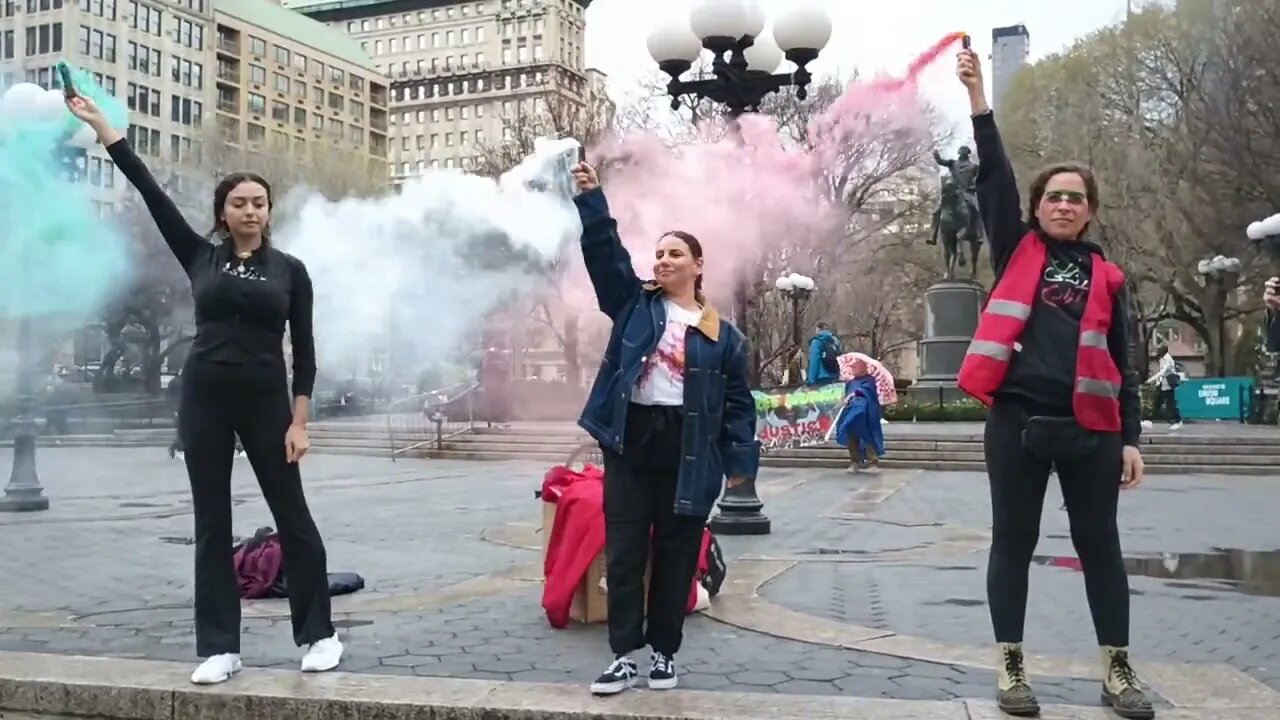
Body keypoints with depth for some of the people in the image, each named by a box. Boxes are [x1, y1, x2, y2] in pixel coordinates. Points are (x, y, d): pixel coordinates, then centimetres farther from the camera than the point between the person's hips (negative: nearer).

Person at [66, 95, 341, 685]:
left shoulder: (290, 269, 2)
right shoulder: (201, 258, 6)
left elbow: (303, 350, 0)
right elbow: (152, 193, 2)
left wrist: (299, 422, -7)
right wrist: (102, 128, -1)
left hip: (265, 401, -2)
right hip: (204, 399, 2)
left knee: (292, 516, 3)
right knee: (212, 524, 4)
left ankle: (318, 634, 15)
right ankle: (220, 648, 11)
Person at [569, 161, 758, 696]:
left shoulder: (721, 335, 4)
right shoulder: (634, 304, 8)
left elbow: (737, 402, 4)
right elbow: (605, 252, -2)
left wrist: (740, 462, 0)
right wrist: (590, 196, -12)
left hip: (688, 454, -1)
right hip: (629, 441, 1)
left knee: (675, 557, 7)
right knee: (624, 554, 2)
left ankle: (664, 652, 20)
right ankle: (625, 655, 9)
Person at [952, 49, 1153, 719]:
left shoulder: (1105, 275, 11)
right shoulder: (1017, 251, 8)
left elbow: (1121, 362, 11)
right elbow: (994, 177, -1)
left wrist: (1131, 437, 4)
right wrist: (977, 96, -8)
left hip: (1088, 427, 2)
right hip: (1016, 420, -1)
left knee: (1099, 544, 7)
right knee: (1013, 541, 5)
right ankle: (1011, 666, 14)